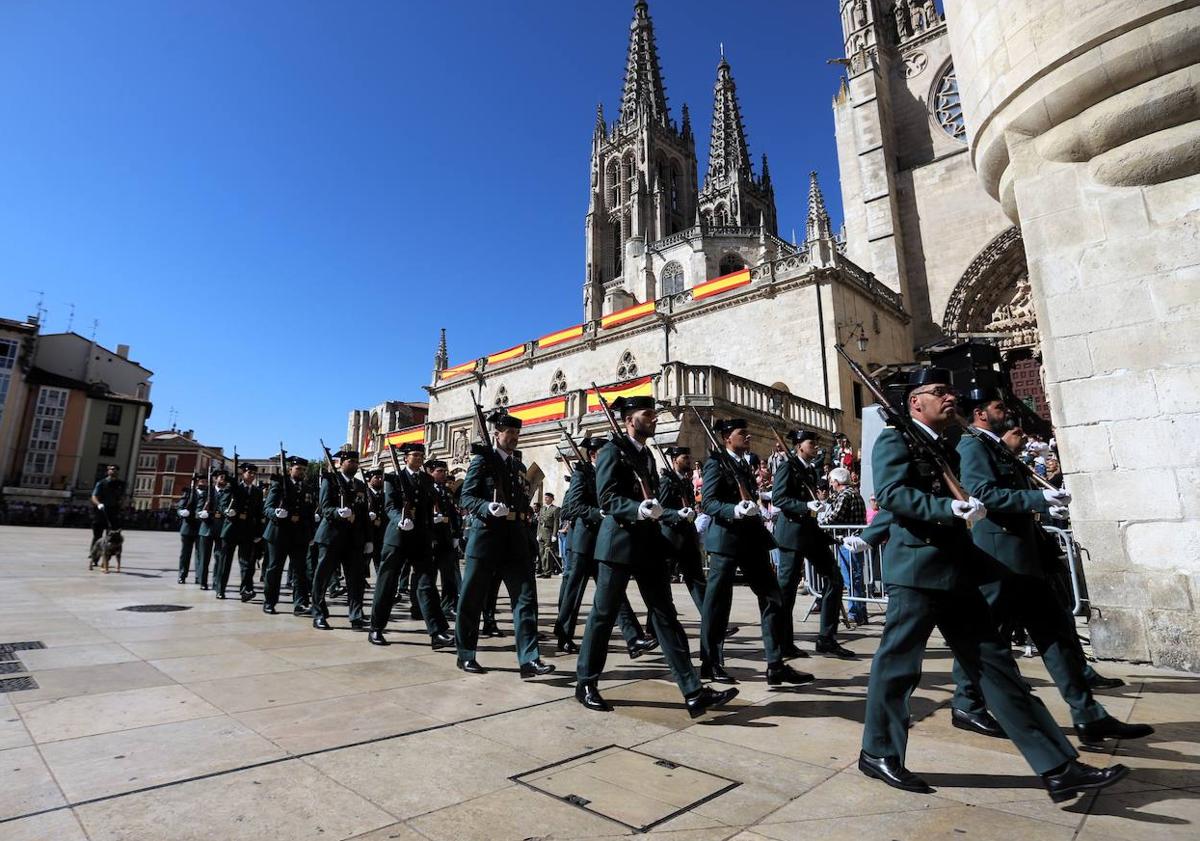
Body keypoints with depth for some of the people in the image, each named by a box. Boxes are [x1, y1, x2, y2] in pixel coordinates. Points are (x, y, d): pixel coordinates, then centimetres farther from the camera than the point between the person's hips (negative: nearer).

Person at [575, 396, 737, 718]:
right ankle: (586, 683, 21)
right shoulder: (612, 451, -7)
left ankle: (694, 692, 7)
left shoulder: (647, 455, 17)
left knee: (665, 616, 5)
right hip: (619, 542, -7)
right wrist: (639, 510, -31)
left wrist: (675, 514, 7)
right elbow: (608, 499, -17)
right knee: (603, 614, 4)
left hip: (648, 543, 7)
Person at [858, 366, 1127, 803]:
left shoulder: (946, 448, 21)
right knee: (897, 663, 1)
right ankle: (878, 752, 15)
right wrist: (951, 508, -26)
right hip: (916, 569, -8)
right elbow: (891, 494, -19)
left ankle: (1059, 768, 15)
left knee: (996, 666, 9)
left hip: (957, 573, 9)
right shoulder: (894, 440, -6)